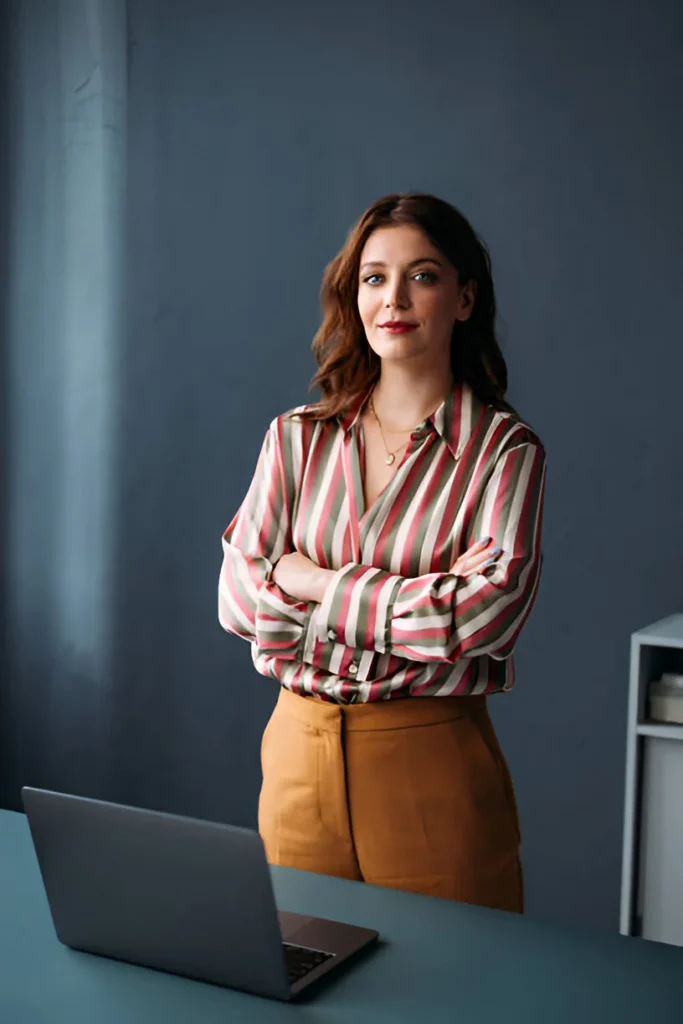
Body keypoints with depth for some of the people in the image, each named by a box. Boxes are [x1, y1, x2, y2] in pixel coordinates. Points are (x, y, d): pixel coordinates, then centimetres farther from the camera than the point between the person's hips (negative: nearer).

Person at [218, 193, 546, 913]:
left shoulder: (503, 448, -4)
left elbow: (488, 614, -17)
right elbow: (238, 598, -5)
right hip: (299, 752, 3)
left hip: (433, 761, -2)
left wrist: (312, 582, -12)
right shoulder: (298, 438, 4)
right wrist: (425, 595, -13)